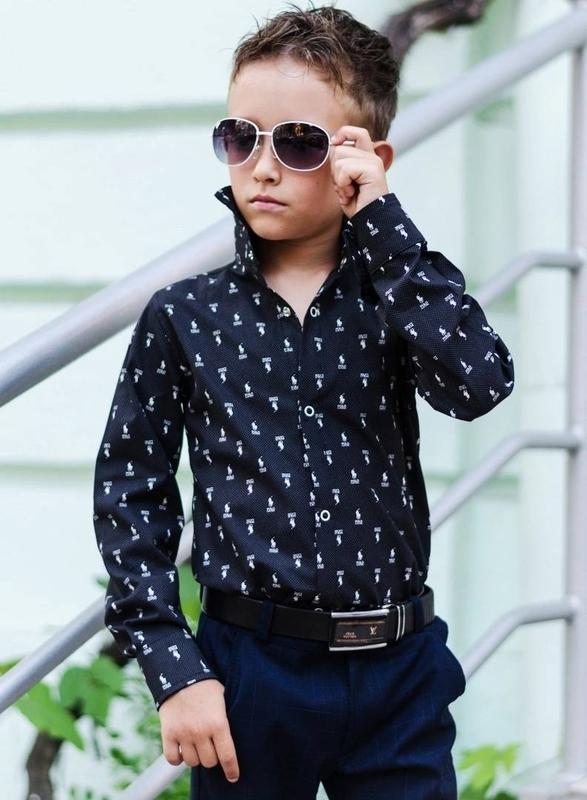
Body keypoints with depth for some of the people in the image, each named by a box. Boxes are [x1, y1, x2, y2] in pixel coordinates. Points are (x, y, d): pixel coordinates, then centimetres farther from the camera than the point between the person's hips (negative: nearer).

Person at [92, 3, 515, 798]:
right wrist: (174, 672, -6)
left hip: (400, 673, 1)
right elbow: (131, 492, 1)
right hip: (252, 673, -1)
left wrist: (381, 221, -18)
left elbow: (479, 383, -18)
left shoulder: (395, 294, 2)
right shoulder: (187, 316, -1)